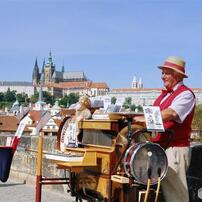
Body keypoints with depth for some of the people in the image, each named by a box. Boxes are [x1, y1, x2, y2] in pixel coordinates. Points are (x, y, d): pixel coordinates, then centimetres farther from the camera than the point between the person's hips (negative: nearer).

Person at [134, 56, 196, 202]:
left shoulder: (185, 94, -11)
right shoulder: (164, 94, 18)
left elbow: (171, 113, -26)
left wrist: (146, 119, -27)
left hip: (175, 149, -9)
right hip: (159, 147, 9)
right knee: (164, 188, 14)